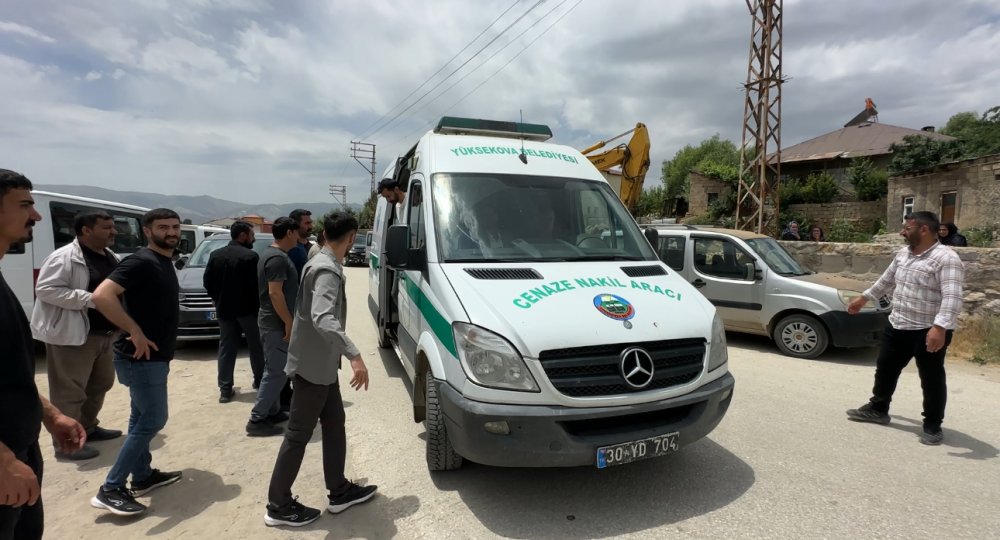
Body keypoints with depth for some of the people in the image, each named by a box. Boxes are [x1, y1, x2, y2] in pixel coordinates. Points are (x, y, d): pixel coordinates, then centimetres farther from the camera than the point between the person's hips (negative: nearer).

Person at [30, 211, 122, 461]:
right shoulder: (63, 258, -14)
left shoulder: (111, 258, 12)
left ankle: (87, 426, 36)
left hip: (103, 334, 9)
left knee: (101, 383, 19)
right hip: (71, 336, -9)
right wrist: (90, 299, -26)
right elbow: (45, 290, -21)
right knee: (69, 391, -1)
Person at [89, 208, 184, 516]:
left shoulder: (165, 262, 12)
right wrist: (136, 333, -28)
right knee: (153, 421, -4)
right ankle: (111, 490, 5)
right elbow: (101, 296, -30)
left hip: (154, 356, 10)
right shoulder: (141, 262, -18)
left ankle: (142, 477, 30)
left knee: (142, 418, 18)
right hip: (142, 358, -10)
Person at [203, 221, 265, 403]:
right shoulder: (250, 256, -14)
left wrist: (218, 299, 19)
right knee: (256, 347, 10)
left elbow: (207, 281, 9)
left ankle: (225, 389, 8)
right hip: (247, 309, -5)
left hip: (224, 309, 5)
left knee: (226, 349, 8)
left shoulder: (215, 255, 6)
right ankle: (259, 381, 20)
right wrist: (258, 305, -2)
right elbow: (256, 284, -15)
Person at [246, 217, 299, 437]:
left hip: (272, 320, 11)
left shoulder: (271, 253, 14)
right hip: (276, 322, -11)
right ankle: (257, 420, 1)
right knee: (277, 372, -5)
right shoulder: (278, 258, -19)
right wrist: (289, 322, -22)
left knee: (274, 369, 17)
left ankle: (272, 412, 26)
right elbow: (275, 292, -25)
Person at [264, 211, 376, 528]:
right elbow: (322, 318, -37)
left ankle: (339, 491, 27)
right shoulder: (328, 270, -21)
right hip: (313, 365, -10)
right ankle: (279, 506, 16)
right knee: (299, 435, 2)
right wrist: (354, 354, -44)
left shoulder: (321, 263, 10)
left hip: (322, 364, 10)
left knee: (334, 424, 16)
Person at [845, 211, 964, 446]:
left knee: (931, 378, 4)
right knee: (885, 368, 17)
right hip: (898, 326, 8)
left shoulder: (946, 259, -18)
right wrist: (864, 298, 30)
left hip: (930, 332, -8)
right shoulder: (903, 254, 8)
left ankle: (933, 426, 19)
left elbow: (952, 297, -28)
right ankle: (878, 409, 33)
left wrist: (940, 328, -38)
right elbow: (886, 280, 23)